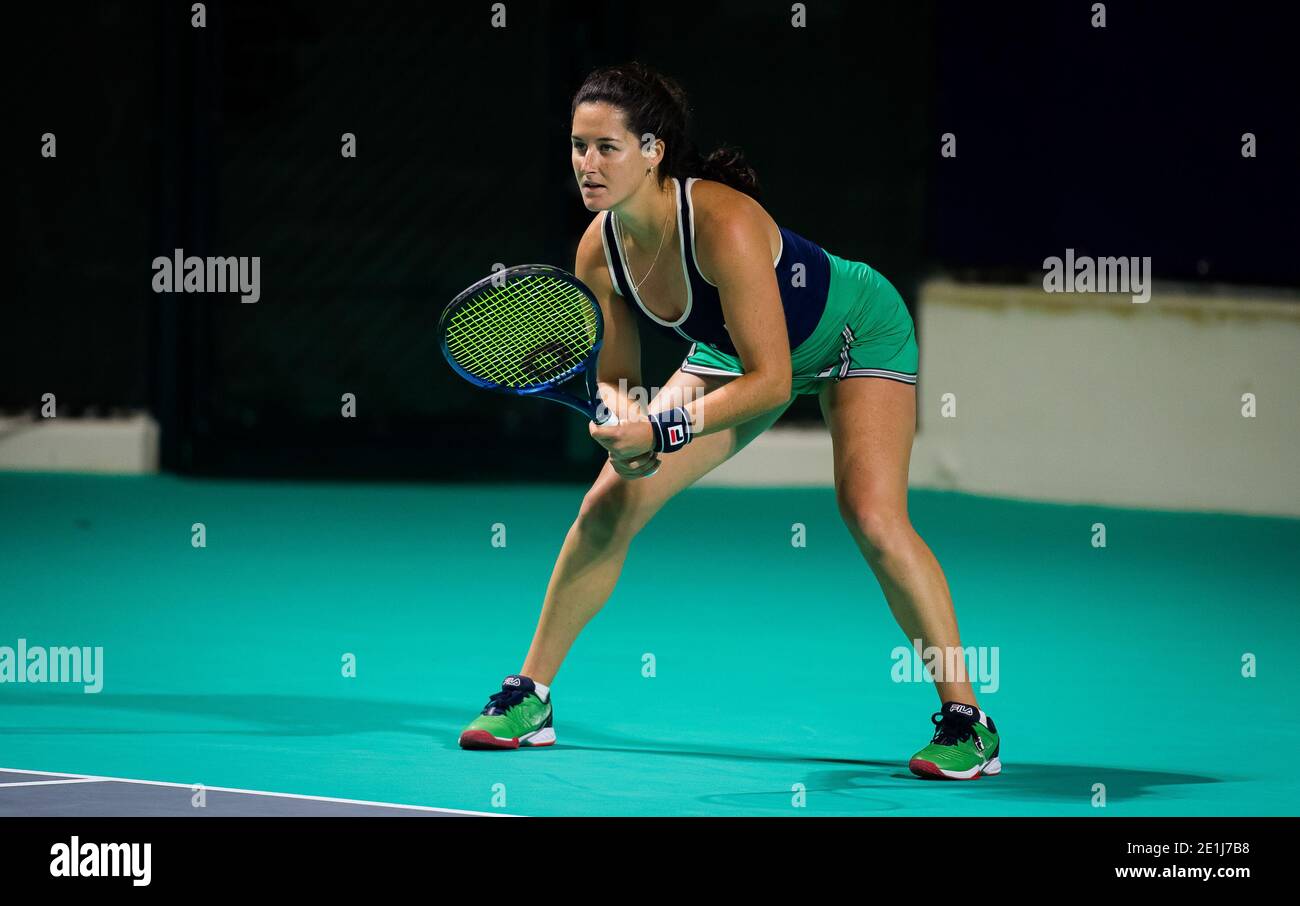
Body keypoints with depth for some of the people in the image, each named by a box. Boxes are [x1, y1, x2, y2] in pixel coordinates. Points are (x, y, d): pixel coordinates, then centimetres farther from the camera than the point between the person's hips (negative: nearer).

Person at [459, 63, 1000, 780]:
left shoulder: (721, 223, -39)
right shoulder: (599, 250, -19)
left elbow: (771, 379, -37)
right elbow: (613, 378, -7)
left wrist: (663, 430, -42)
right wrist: (623, 420, -30)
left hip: (857, 332, -6)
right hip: (731, 351, 6)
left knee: (872, 519, -26)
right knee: (609, 503, -4)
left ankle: (966, 720, -14)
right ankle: (529, 697, 9)